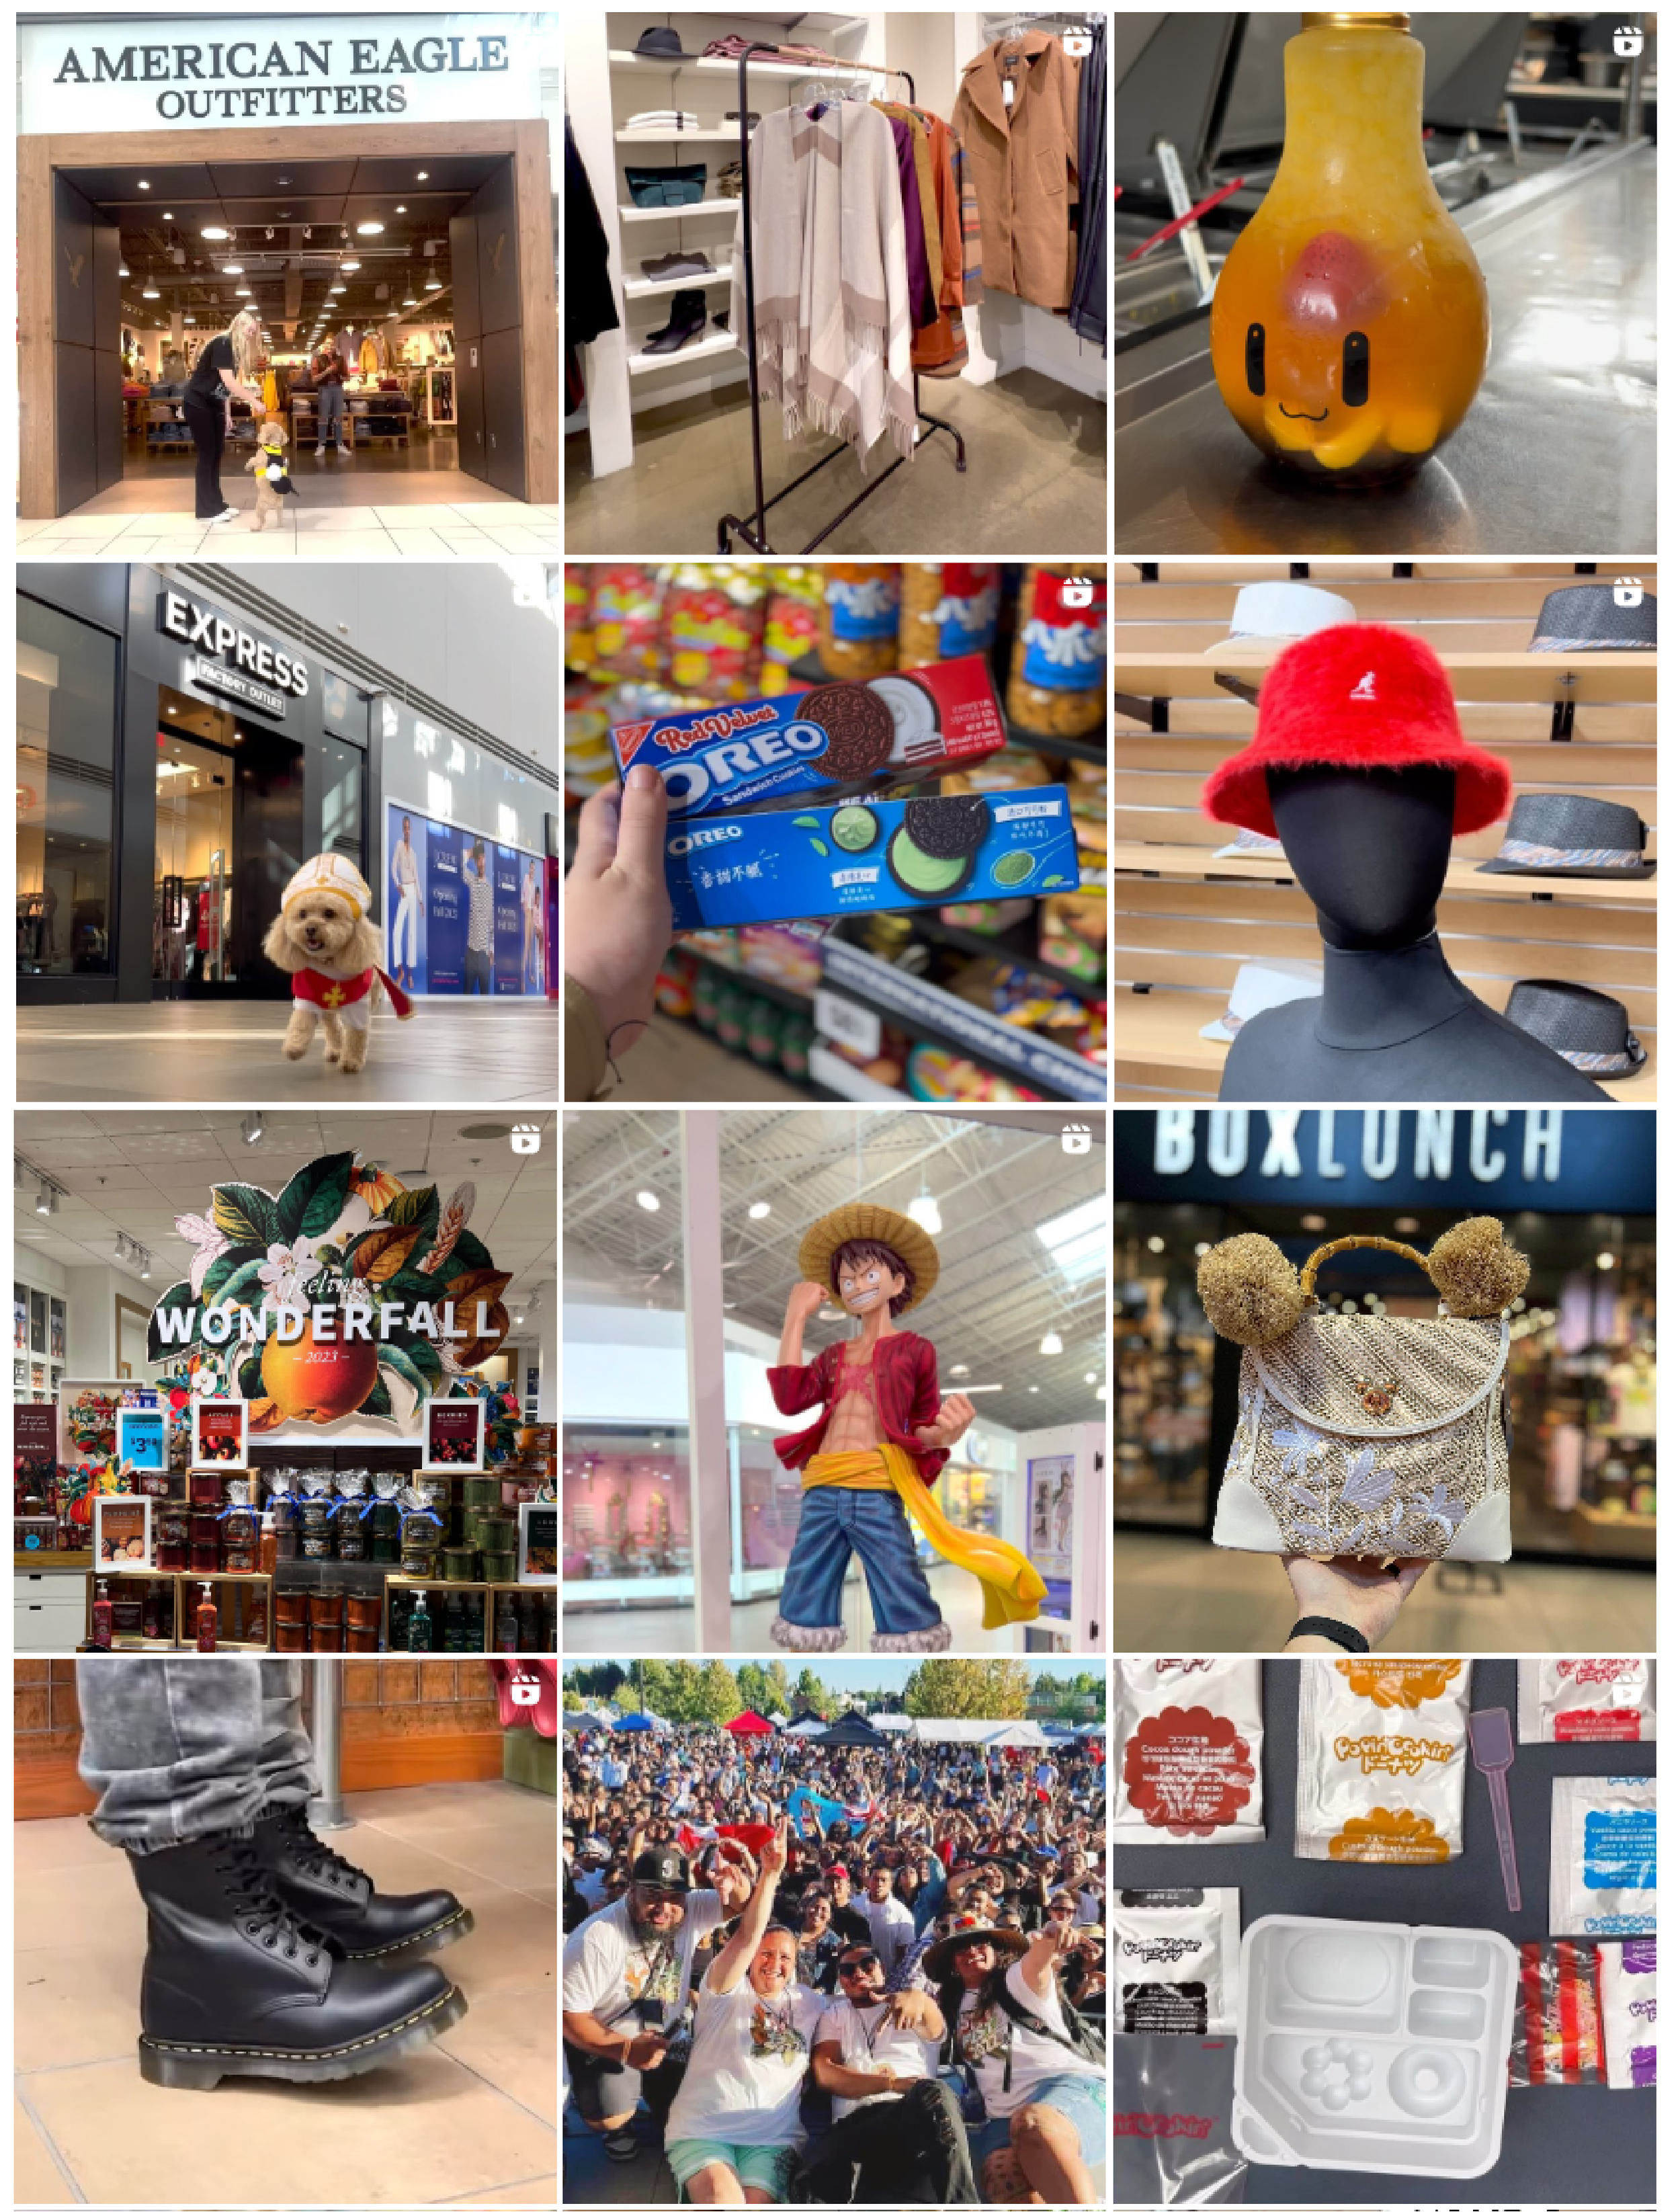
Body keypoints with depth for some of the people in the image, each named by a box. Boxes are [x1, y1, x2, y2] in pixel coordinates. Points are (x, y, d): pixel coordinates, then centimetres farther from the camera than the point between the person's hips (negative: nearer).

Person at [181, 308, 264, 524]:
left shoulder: (237, 349, 8)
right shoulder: (222, 343, -20)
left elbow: (226, 385, 11)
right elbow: (228, 381, -28)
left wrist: (226, 413, 7)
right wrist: (254, 401, -26)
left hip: (214, 404, 9)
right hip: (197, 403, -9)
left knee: (216, 455, 8)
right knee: (207, 455, -8)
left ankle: (216, 504, 14)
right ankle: (206, 510, -5)